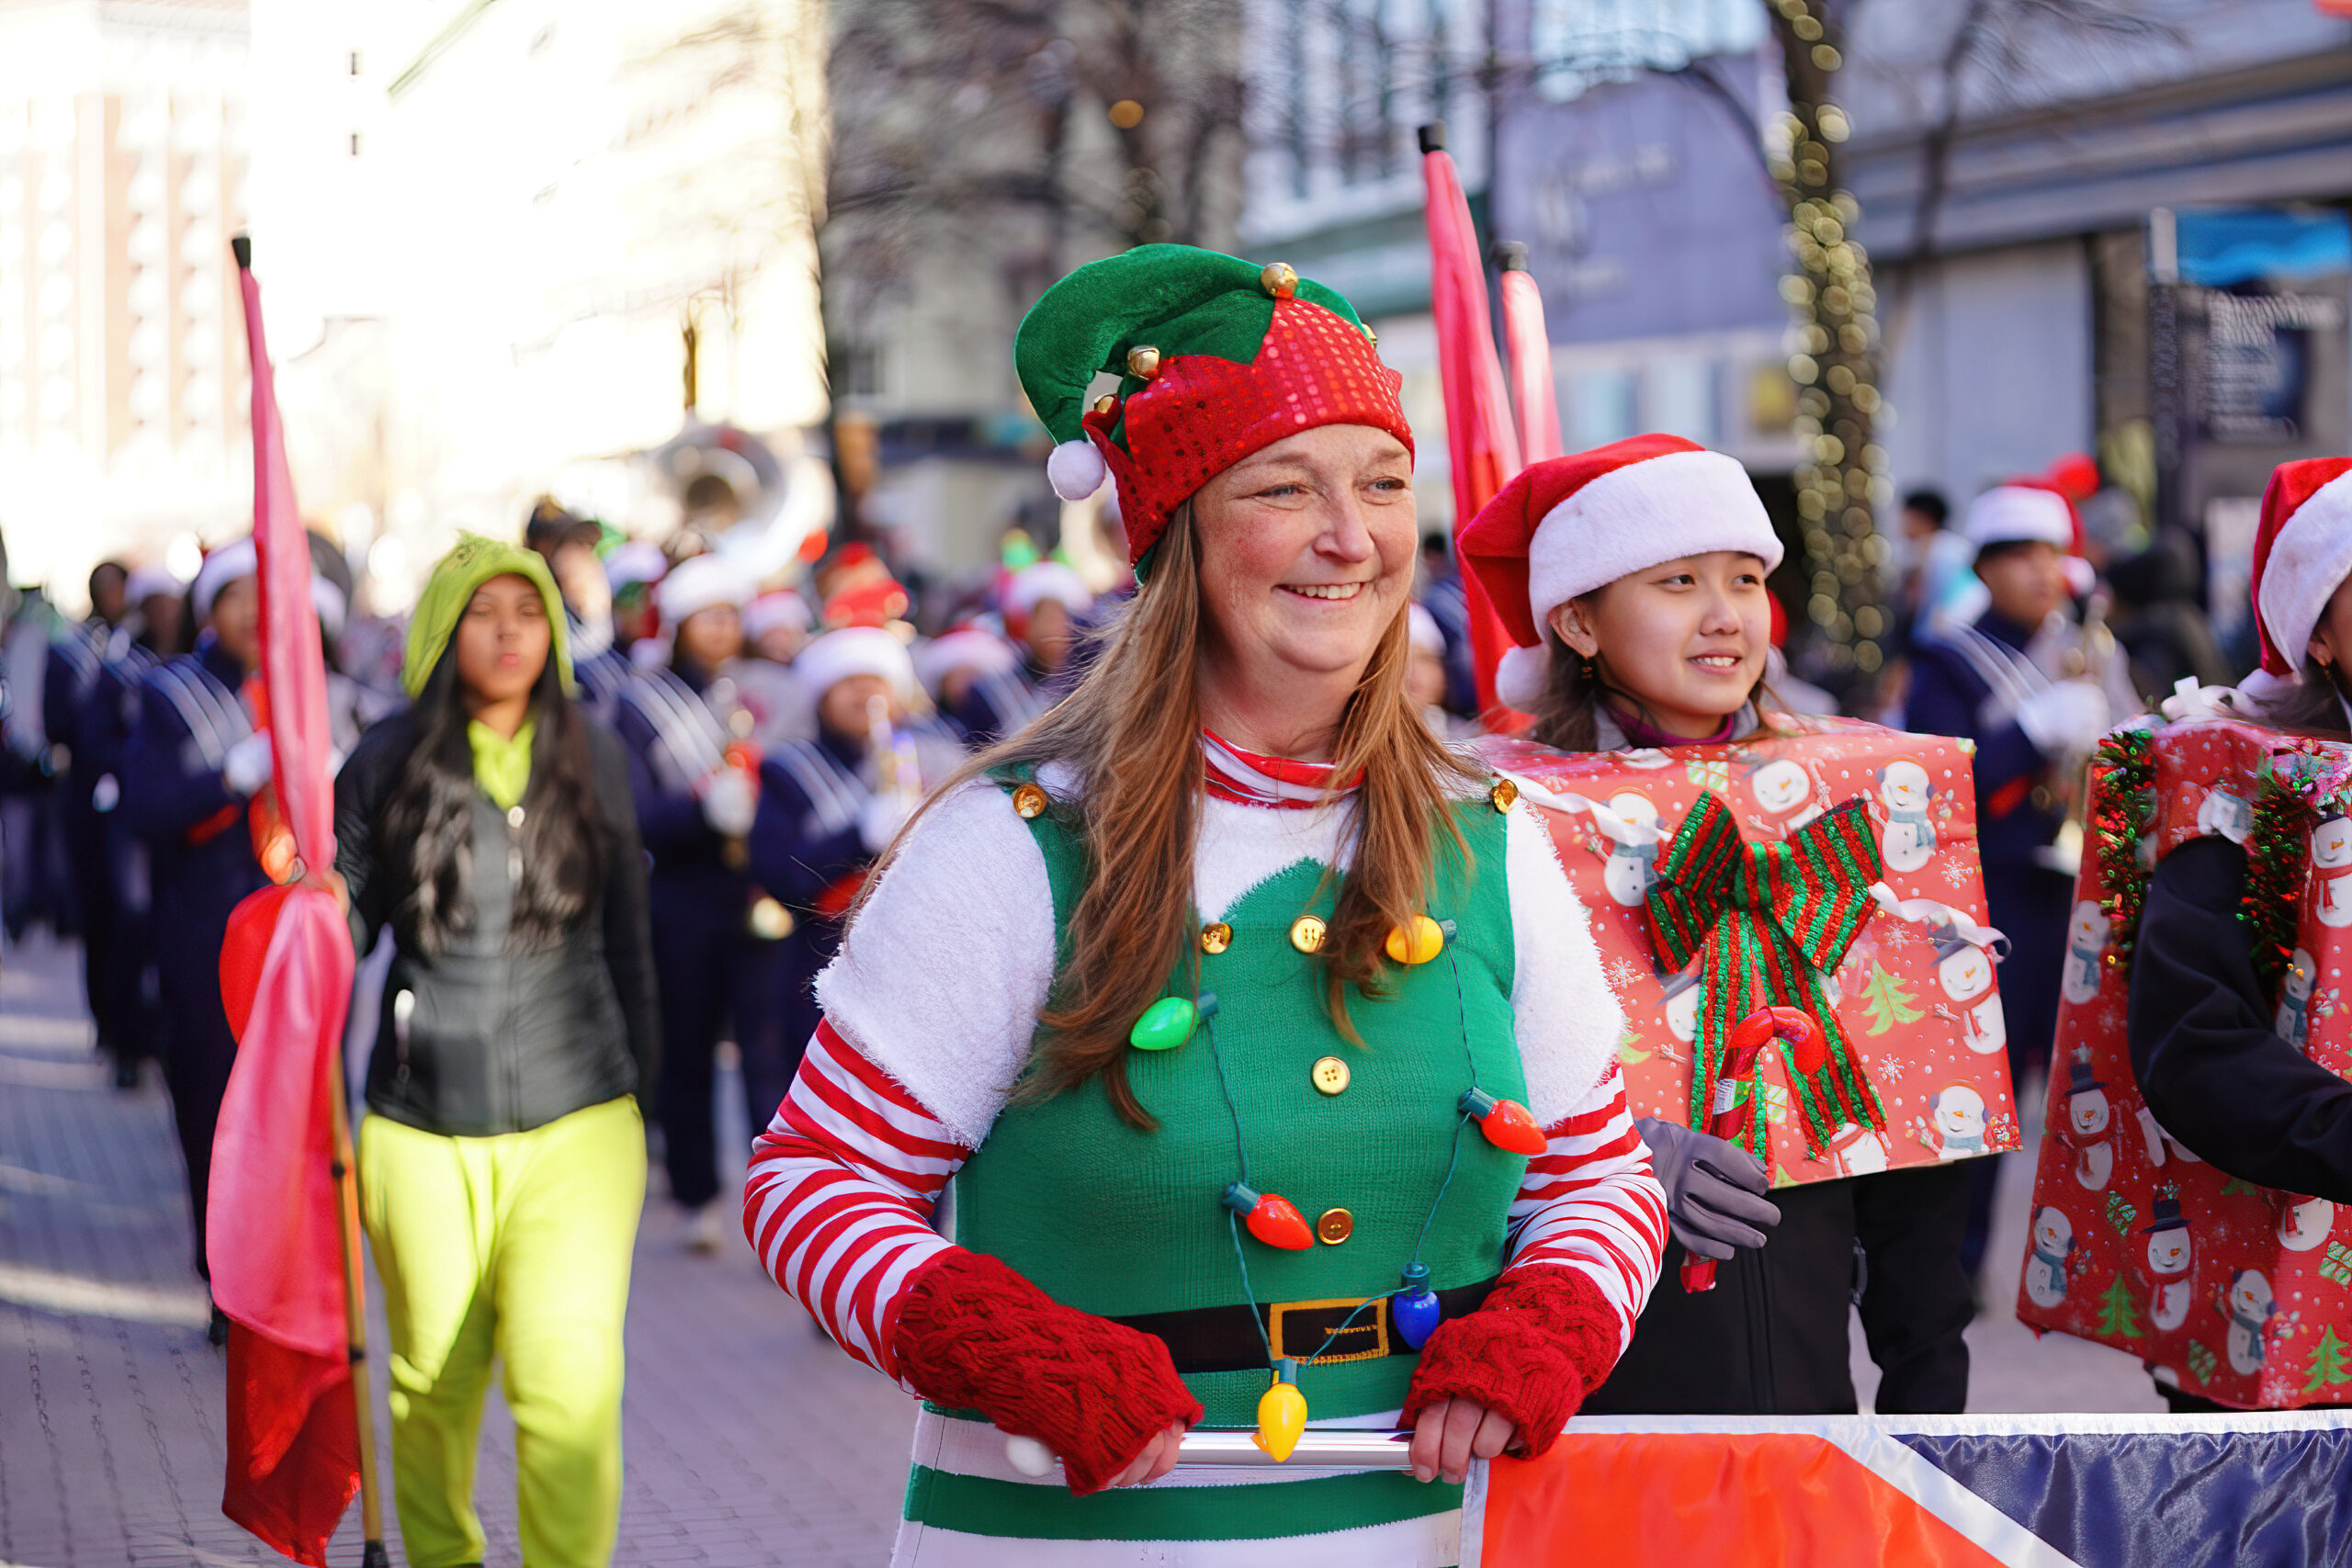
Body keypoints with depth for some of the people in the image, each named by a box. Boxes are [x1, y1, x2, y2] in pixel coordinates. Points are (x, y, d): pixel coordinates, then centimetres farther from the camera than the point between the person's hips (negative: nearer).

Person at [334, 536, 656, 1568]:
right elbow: (334, 939, 4)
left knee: (571, 1385, -15)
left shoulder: (596, 761, 5)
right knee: (434, 1383, 14)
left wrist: (639, 1092, 15)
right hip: (424, 1131, 0)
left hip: (577, 1125, 0)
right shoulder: (386, 765, -1)